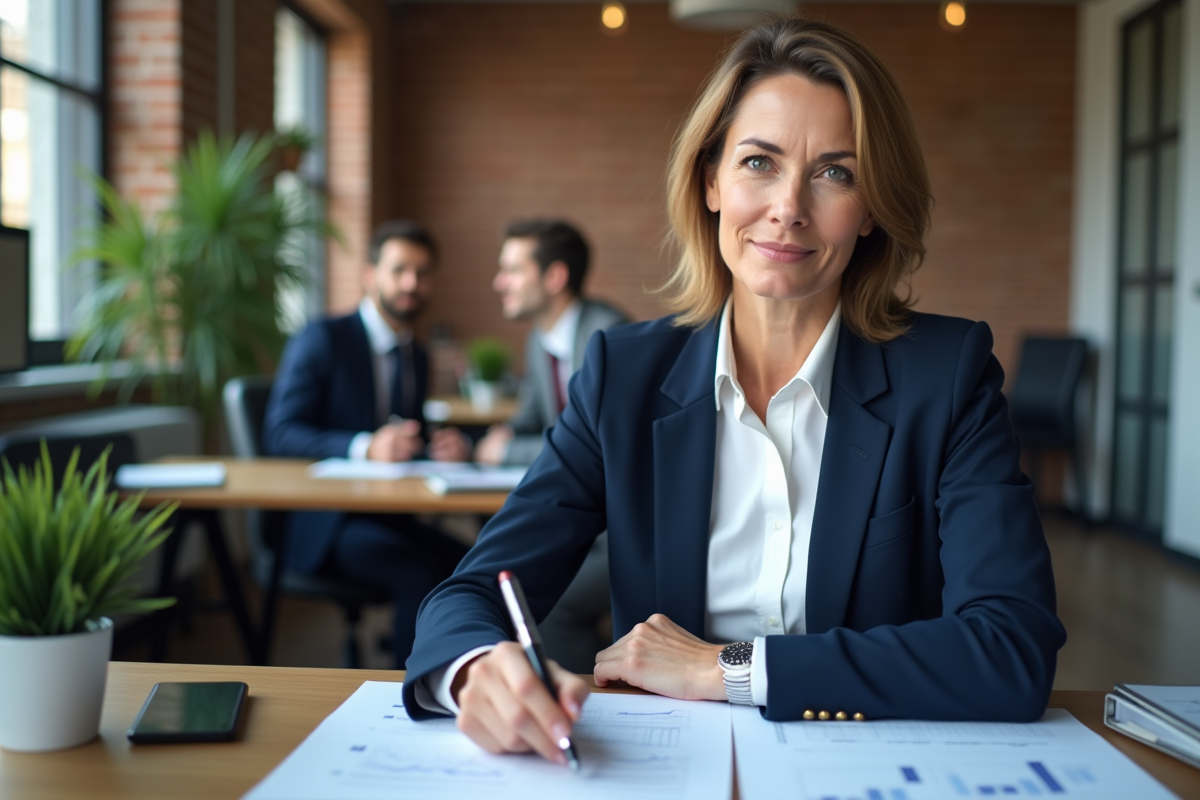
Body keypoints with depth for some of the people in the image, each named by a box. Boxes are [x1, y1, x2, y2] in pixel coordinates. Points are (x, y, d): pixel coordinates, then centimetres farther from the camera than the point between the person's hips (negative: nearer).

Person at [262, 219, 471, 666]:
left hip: (387, 518, 6)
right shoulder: (322, 339, -4)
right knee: (423, 573, -30)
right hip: (318, 524, -6)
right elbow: (280, 435, -14)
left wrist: (440, 451, -5)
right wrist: (365, 448, -29)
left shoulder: (417, 359, 17)